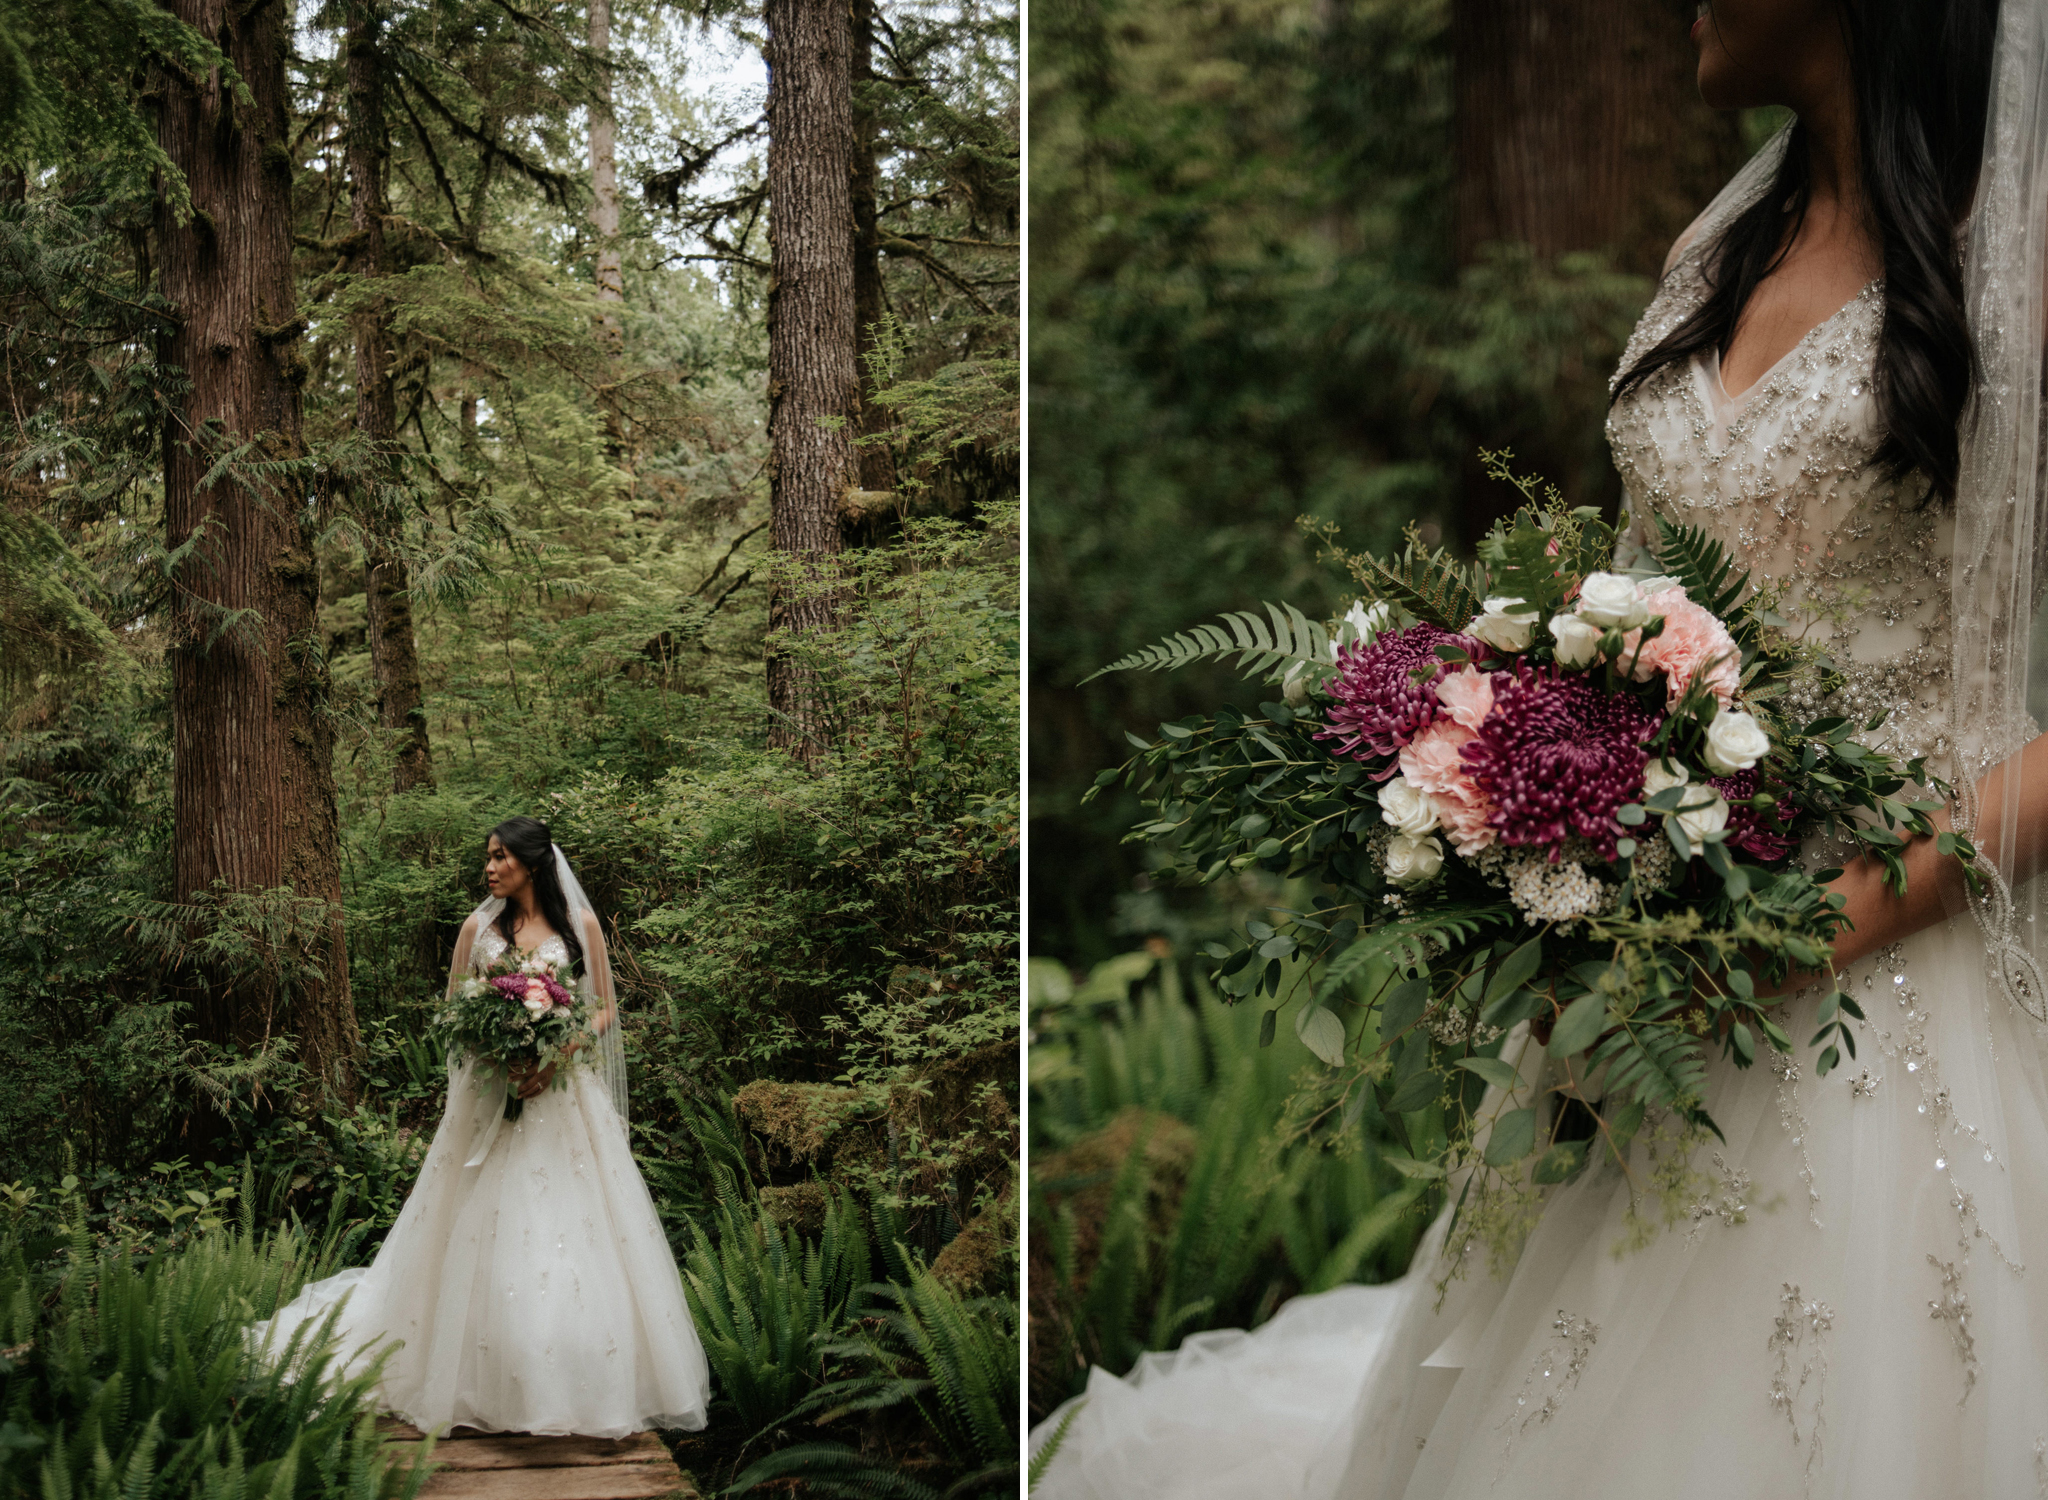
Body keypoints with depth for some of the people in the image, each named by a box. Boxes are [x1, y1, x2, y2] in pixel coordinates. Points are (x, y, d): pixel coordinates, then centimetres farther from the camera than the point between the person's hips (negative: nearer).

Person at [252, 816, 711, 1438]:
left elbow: (606, 1008, 5)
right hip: (492, 1095, 1)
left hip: (562, 1095, -1)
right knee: (488, 1232, -2)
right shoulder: (479, 926, 7)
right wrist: (496, 1054, -10)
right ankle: (489, 1385, 6)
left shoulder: (579, 923, 4)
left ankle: (576, 1382, 5)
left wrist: (556, 1057, -11)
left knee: (572, 1233, -3)